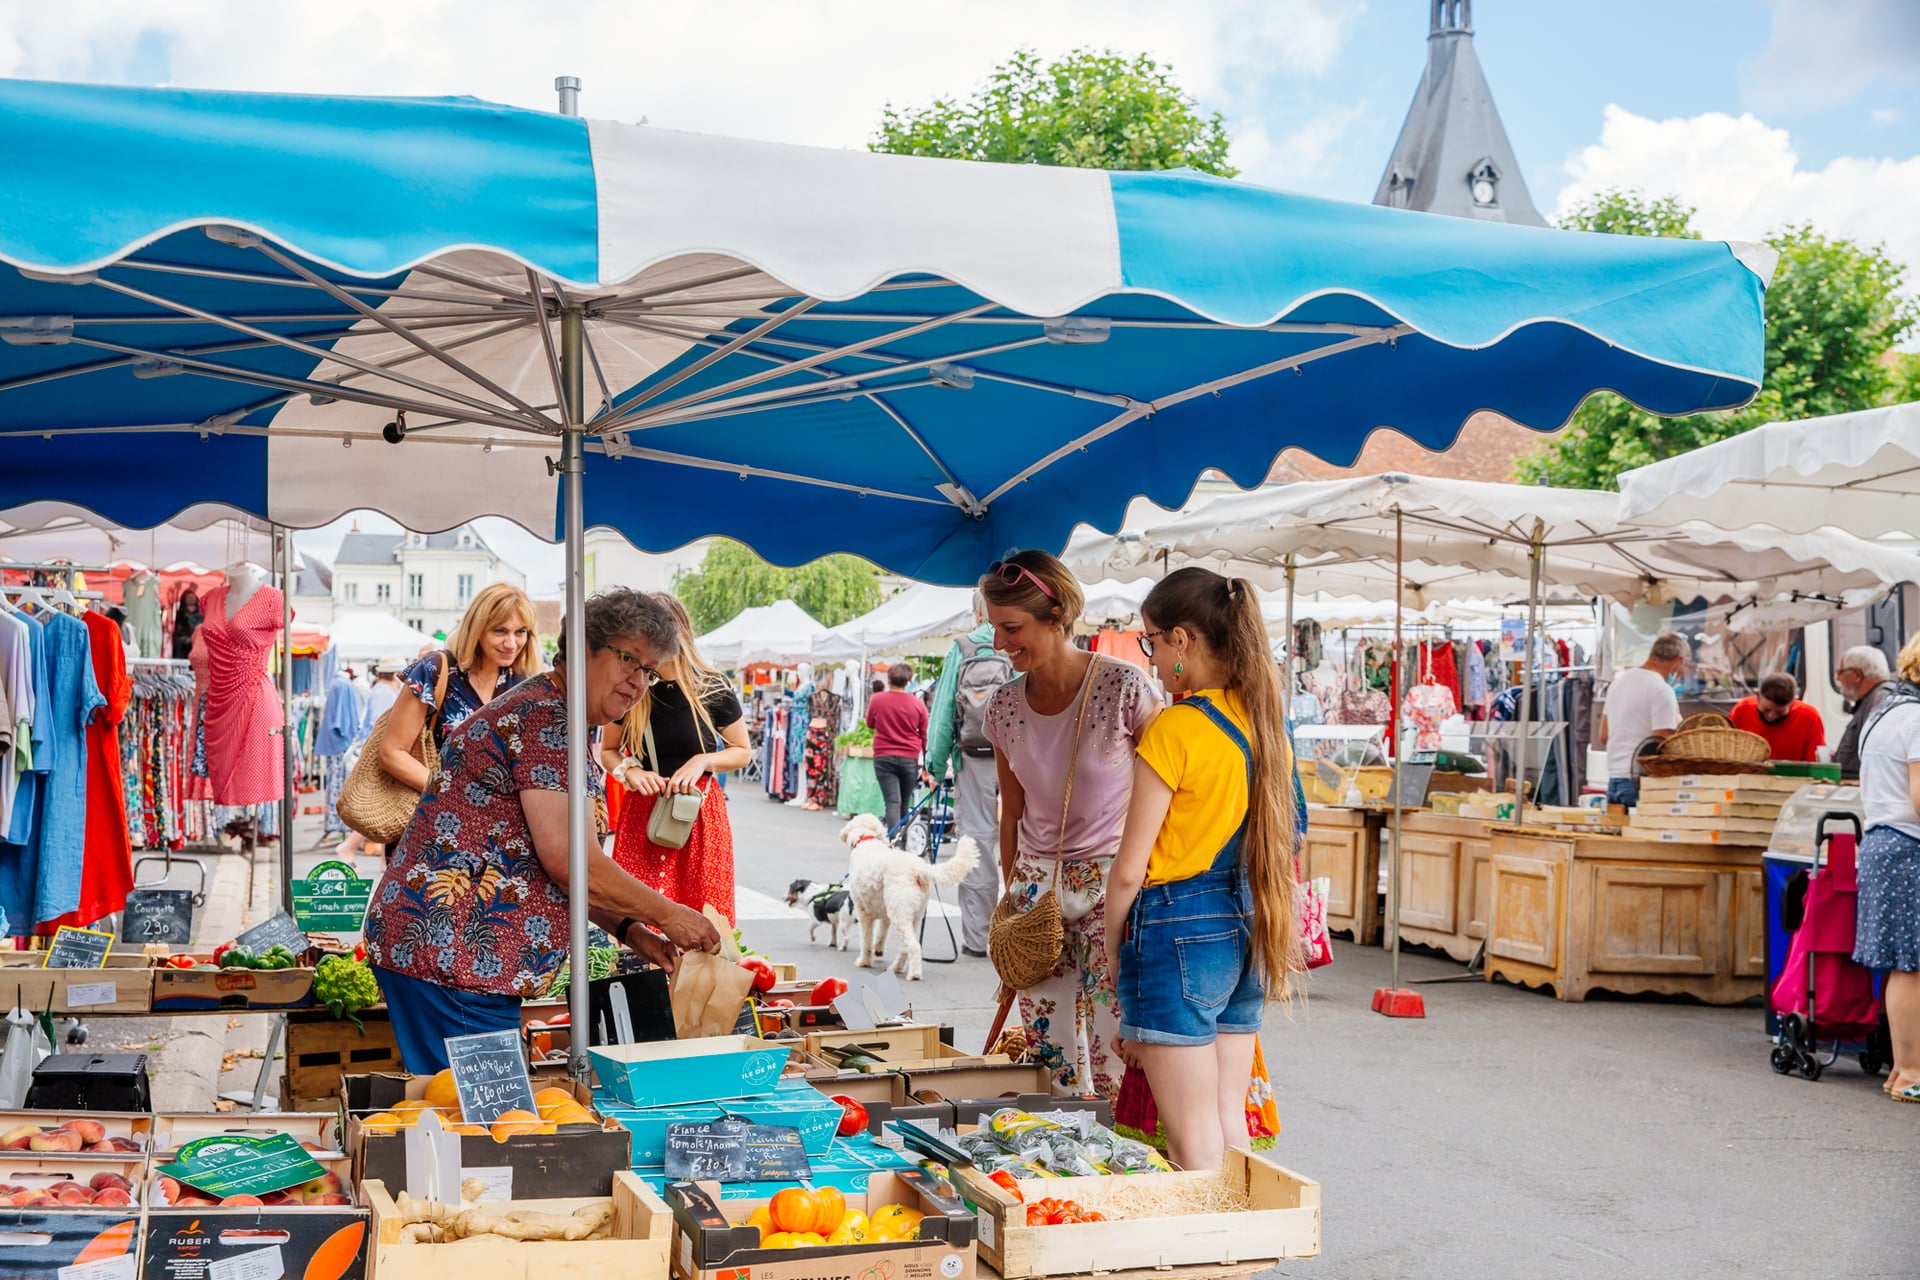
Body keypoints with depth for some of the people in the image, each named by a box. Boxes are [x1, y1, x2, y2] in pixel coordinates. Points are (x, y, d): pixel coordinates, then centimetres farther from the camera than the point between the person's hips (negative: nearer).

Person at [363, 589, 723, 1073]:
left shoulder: (542, 713, 21)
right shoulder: (546, 717, -12)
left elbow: (543, 866, 24)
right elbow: (563, 856, -21)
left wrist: (628, 930, 14)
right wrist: (666, 915, -11)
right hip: (454, 956, -11)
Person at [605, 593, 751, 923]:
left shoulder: (713, 688, -5)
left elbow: (743, 752, 6)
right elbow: (608, 750, 15)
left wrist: (702, 761, -11)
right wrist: (629, 771, -6)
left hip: (700, 814, -1)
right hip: (641, 813, 2)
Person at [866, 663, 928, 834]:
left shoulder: (877, 700, -3)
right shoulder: (918, 704, -2)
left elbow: (870, 724, 14)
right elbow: (925, 735, 4)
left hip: (884, 757, -1)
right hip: (910, 758, 1)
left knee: (892, 802, -7)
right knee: (905, 804, 13)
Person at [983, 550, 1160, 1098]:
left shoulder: (1124, 688, -11)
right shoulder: (1005, 708, 4)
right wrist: (1012, 899, 16)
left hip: (1114, 886, -4)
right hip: (1036, 887, 4)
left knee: (1115, 1052, -7)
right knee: (1050, 1051, 4)